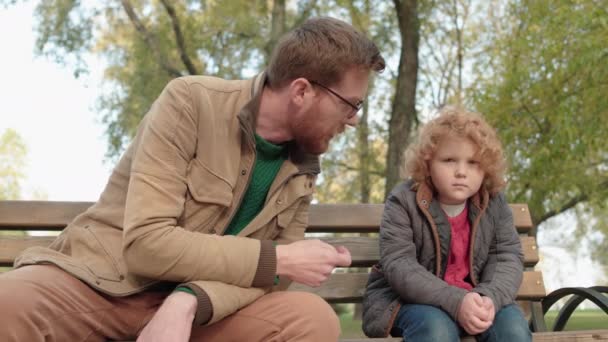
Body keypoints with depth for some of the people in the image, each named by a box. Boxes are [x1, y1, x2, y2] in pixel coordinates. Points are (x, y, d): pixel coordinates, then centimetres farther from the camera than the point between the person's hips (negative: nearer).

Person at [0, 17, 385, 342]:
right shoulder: (190, 102, -13)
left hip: (202, 304, 5)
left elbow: (271, 276, -7)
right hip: (102, 280, -4)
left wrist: (188, 302, -28)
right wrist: (278, 259, -20)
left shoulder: (302, 167, 3)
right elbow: (146, 243, -21)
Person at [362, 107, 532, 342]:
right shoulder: (404, 201, -12)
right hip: (406, 300, -4)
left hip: (472, 299, 4)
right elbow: (398, 265, -21)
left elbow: (508, 256, -5)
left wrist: (489, 297, -28)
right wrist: (455, 301, -33)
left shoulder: (494, 204, -1)